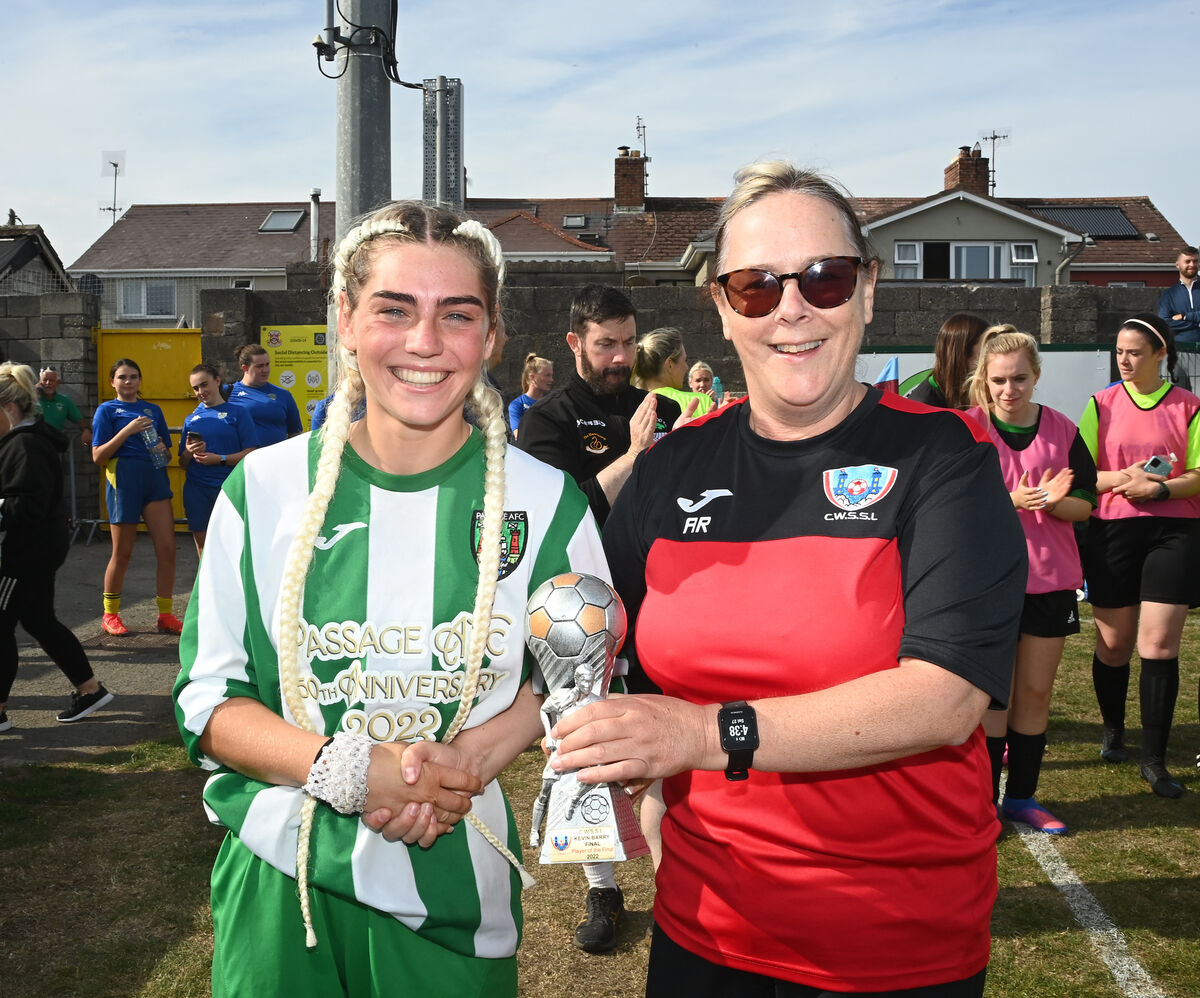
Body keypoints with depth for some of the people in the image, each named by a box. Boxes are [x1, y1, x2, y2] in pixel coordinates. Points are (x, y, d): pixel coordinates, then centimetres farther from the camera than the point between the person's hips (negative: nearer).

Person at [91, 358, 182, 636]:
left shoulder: (153, 410, 16)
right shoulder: (107, 410, 3)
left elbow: (168, 454, 21)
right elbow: (98, 456, -6)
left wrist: (163, 450, -3)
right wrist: (128, 430, -14)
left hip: (155, 480, 4)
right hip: (124, 481, -4)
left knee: (167, 548, -3)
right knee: (122, 553, 4)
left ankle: (165, 614, 7)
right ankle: (110, 614, 21)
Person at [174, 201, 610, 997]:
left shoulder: (545, 501, -6)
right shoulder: (266, 488, -5)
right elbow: (208, 698, -2)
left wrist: (473, 754, -15)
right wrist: (341, 769, -19)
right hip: (279, 880, 1)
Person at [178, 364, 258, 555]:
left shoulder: (237, 413, 4)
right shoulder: (191, 419, 15)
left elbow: (250, 453, -4)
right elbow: (183, 464, 18)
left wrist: (220, 459, -15)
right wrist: (189, 453, -3)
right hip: (197, 490, 4)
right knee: (203, 550, 7)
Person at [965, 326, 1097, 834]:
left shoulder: (1062, 429, 4)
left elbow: (1085, 504, 6)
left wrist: (1052, 502, -16)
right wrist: (1012, 501, -23)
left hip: (1050, 579, 3)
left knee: (1036, 692, 9)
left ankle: (1022, 797, 23)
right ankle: (983, 801, 15)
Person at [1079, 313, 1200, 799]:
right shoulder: (1101, 405, 7)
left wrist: (1161, 488, -15)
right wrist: (1121, 477, -14)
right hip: (1112, 531, 1)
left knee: (1160, 645, -5)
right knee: (1113, 643, 8)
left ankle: (1154, 759, 5)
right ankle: (1113, 731, 34)